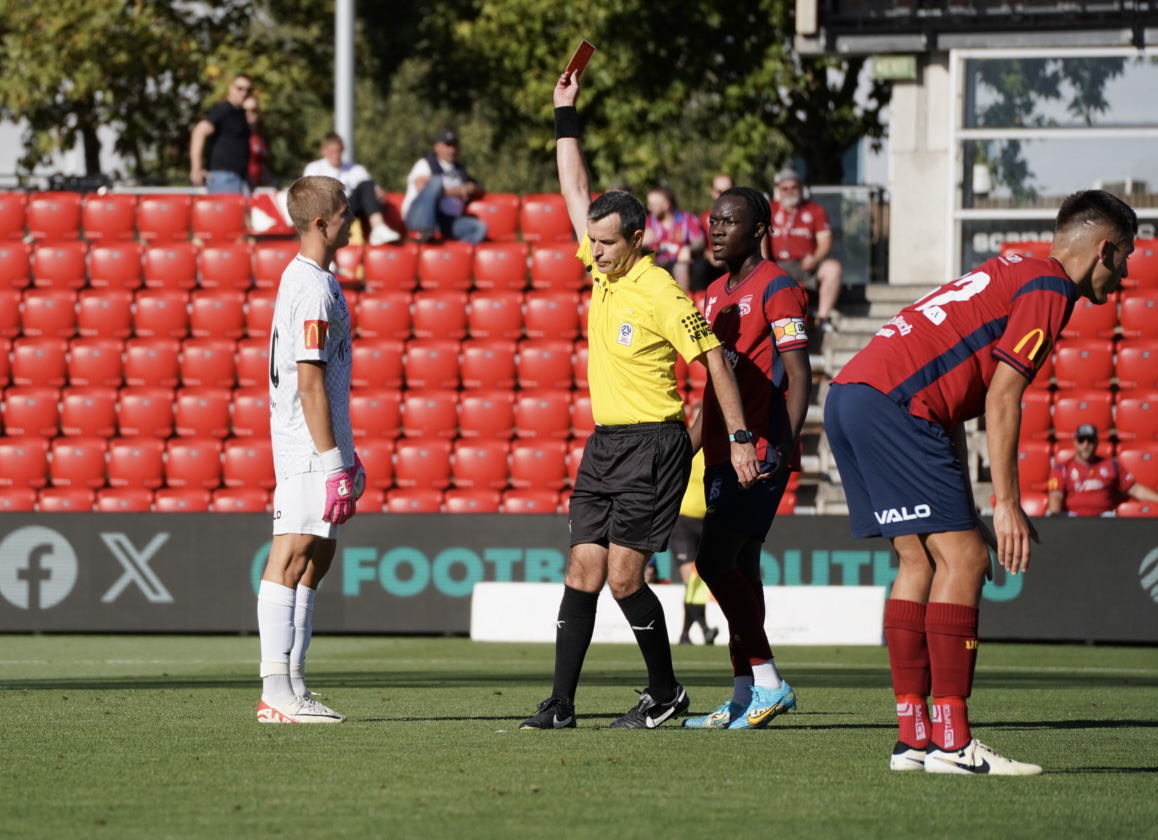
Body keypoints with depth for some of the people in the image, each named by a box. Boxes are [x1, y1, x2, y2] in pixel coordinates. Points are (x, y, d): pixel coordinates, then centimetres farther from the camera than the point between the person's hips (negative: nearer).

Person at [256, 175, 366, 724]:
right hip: (309, 448, -11)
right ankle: (277, 693, -14)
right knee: (293, 555, -11)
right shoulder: (313, 290, -15)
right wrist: (333, 463, -20)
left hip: (314, 446, 11)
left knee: (316, 555, 11)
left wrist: (345, 456, 25)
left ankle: (290, 689, 13)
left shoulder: (312, 281, 18)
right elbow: (309, 383, -19)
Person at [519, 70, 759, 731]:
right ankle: (561, 705, 0)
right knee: (584, 570, 1)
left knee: (623, 575, -9)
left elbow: (714, 359, -11)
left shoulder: (660, 292, -14)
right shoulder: (603, 268, 7)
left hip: (654, 445, -7)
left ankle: (665, 693, 8)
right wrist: (566, 115, 14)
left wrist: (740, 439, -14)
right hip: (606, 444, 7)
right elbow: (576, 191, 17)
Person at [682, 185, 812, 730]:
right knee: (738, 567, 8)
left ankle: (768, 685, -9)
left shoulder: (776, 288, -9)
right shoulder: (716, 294, 18)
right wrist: (685, 452, 24)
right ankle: (746, 698, 10)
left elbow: (798, 374, -15)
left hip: (759, 453, -9)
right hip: (724, 453, 9)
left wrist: (785, 445, -26)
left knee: (715, 561, -14)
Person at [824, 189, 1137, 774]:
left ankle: (913, 737, 10)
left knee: (921, 559, 12)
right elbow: (1001, 397, -10)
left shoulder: (1012, 275, 26)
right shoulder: (1048, 288, -2)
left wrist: (966, 516, 25)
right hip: (894, 402, -10)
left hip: (848, 392, 10)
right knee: (963, 558, -8)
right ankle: (951, 742, -11)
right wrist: (1006, 505, -9)